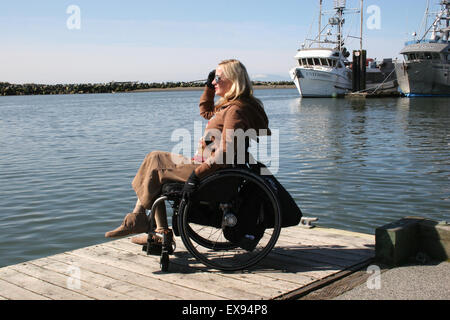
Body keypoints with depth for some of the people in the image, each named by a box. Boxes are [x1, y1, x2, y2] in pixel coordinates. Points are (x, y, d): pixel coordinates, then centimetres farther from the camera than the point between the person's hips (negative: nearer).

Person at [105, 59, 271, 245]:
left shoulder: (236, 110, -18)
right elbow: (205, 112, 34)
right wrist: (209, 87, 19)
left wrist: (197, 174, -29)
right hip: (206, 165, 11)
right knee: (157, 174, 13)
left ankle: (136, 220, 5)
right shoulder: (229, 105, 14)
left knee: (155, 160, -5)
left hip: (213, 174, -11)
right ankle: (161, 232, 8)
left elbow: (226, 153, -28)